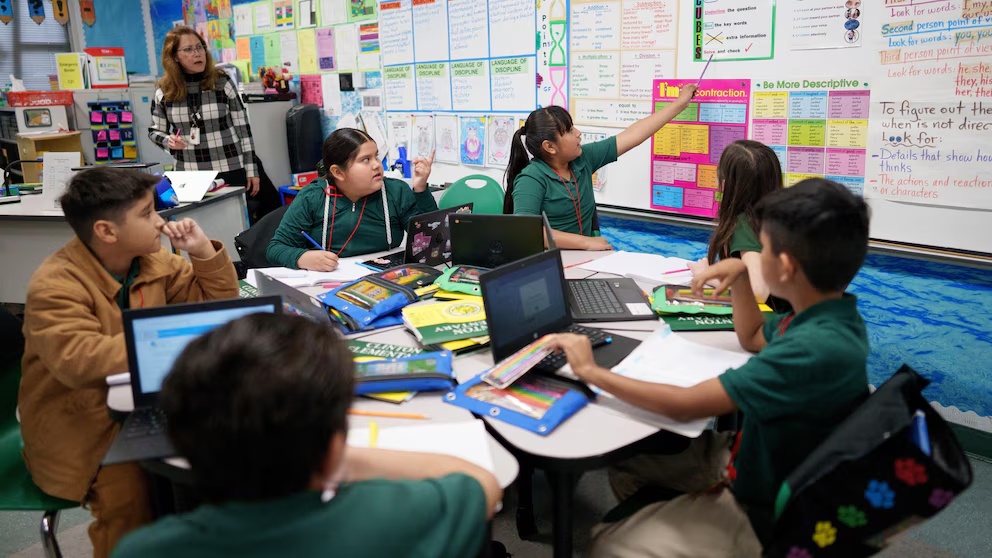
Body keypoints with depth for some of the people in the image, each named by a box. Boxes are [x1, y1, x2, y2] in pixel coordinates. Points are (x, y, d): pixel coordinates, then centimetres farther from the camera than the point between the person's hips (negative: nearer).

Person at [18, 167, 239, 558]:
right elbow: (77, 361, -35)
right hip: (78, 423, -5)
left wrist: (203, 252, -8)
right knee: (129, 486, -29)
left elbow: (218, 303, 9)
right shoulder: (56, 284, -20)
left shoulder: (153, 260, 0)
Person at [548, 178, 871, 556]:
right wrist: (740, 275, 4)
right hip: (766, 479, 9)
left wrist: (592, 371, -22)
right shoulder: (831, 318, -3)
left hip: (767, 520, -9)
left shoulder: (815, 348, -34)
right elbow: (753, 338, 19)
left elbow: (686, 405, -32)